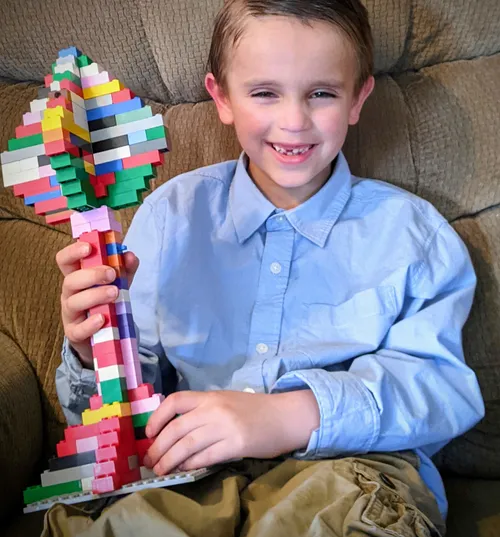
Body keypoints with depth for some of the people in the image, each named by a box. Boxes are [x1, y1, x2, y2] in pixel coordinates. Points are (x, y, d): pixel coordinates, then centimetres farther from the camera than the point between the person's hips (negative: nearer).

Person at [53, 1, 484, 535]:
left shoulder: (411, 231, 4)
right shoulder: (170, 214, 8)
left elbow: (442, 386, -9)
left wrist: (295, 414, -26)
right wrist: (97, 353, -15)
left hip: (344, 465, 0)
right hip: (187, 475, 1)